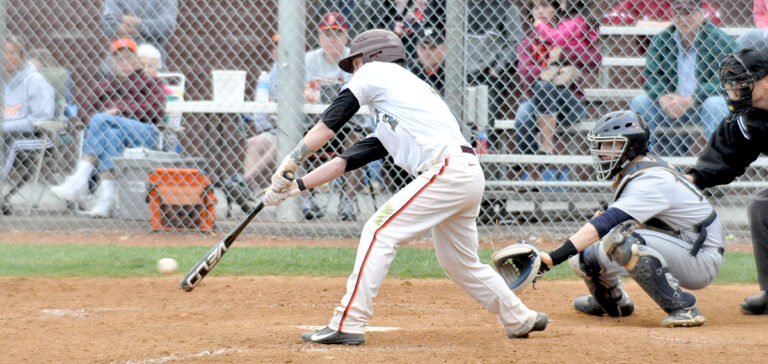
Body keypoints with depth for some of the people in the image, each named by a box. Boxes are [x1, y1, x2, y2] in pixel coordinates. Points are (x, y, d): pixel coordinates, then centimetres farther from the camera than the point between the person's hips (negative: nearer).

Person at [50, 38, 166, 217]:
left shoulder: (148, 83, 20)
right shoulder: (103, 86, 31)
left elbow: (156, 110, 1)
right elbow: (90, 111, 16)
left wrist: (119, 111, -7)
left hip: (145, 133, -3)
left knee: (101, 121, -29)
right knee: (111, 135, -36)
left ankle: (79, 181, -41)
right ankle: (107, 198, -50)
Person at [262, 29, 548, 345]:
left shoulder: (376, 72, 8)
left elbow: (328, 125, 3)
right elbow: (347, 160, 27)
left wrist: (289, 165, 4)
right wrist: (298, 185, 22)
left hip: (448, 171, -9)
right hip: (469, 178, 9)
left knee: (380, 232, -10)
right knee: (460, 262, 23)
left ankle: (347, 325, -14)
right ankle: (519, 319, 35)